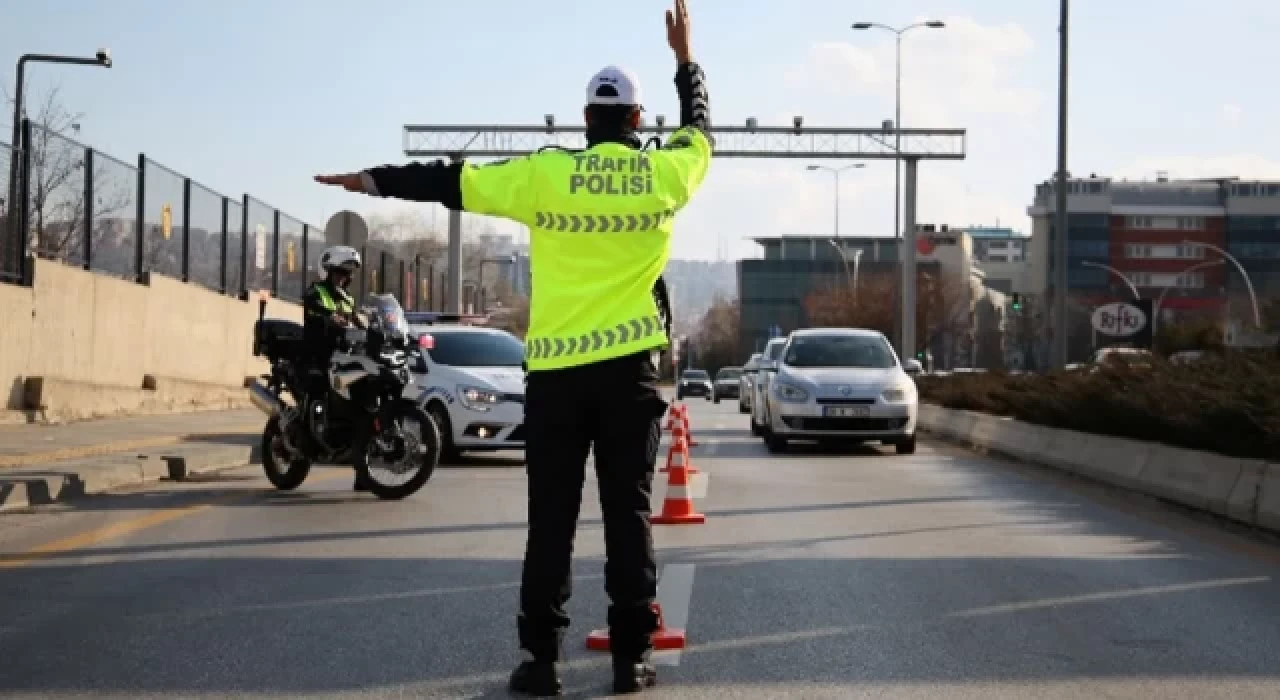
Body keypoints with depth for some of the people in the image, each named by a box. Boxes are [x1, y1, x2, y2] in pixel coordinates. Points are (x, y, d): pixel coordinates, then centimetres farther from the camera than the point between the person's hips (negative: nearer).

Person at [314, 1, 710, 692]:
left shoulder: (546, 174, -3)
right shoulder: (663, 175, 2)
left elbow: (453, 181, 3)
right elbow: (701, 130, 23)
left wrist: (376, 179, 14)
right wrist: (685, 56, 34)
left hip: (555, 369, -1)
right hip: (629, 368, 1)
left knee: (551, 519, 3)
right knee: (628, 514, 5)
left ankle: (541, 656, 4)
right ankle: (632, 656, 5)